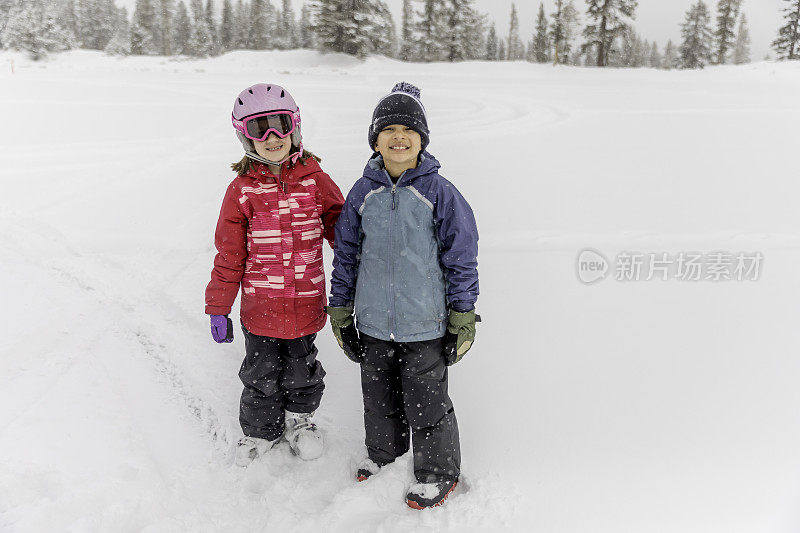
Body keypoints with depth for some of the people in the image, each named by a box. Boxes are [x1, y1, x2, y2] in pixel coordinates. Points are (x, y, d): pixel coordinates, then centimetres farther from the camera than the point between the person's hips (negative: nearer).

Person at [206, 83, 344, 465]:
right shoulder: (242, 190, -6)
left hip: (306, 302, 1)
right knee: (261, 374, 15)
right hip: (260, 305, 0)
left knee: (301, 369, 18)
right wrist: (218, 308, 2)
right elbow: (229, 255, -2)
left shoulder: (314, 180, -4)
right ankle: (260, 430, 40)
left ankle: (299, 416, 46)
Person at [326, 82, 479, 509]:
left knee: (425, 402, 9)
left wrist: (463, 316, -5)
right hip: (373, 322, 4)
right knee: (378, 397, 21)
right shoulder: (363, 193, -1)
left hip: (425, 323, -3)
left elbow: (461, 257, -5)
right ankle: (384, 452, 46)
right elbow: (346, 254, 8)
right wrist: (340, 311, 9)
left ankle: (438, 472, 32)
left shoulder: (439, 193, -10)